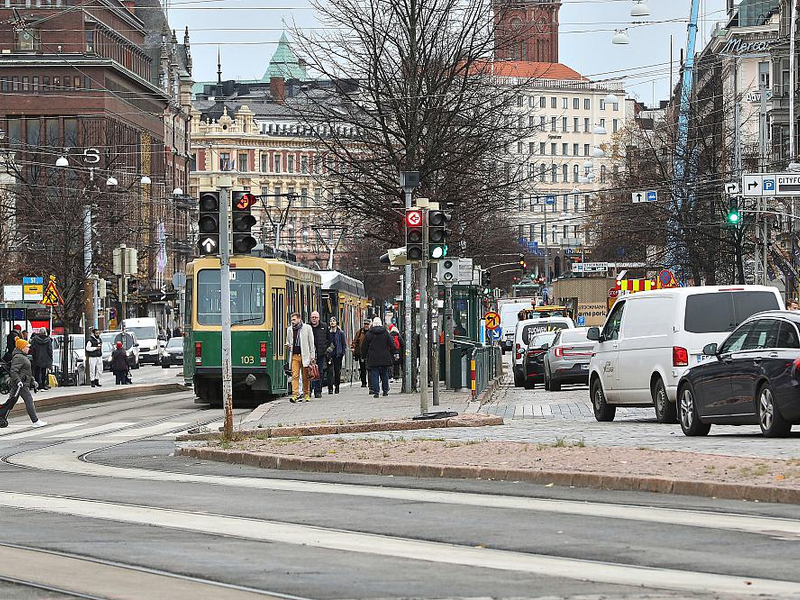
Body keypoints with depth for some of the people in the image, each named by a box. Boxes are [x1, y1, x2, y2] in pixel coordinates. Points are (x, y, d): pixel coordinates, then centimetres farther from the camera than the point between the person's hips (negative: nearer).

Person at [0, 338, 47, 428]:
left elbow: (27, 371, 29)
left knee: (11, 401, 11)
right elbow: (13, 371, -22)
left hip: (24, 383, 11)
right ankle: (35, 421, -10)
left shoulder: (24, 357, 20)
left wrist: (32, 380, 26)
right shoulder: (18, 357, -14)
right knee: (29, 400, -10)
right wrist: (18, 381, -30)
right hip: (21, 384, -11)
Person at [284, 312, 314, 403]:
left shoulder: (307, 328, 1)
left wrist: (312, 356, -1)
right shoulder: (289, 329, 10)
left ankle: (307, 395, 15)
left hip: (304, 356, -2)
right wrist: (288, 346, 0)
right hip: (294, 356, 2)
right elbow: (288, 341, 24)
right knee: (295, 376, -8)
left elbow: (311, 343, 3)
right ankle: (295, 395, -12)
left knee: (305, 377, 4)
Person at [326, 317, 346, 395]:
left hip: (338, 355, 0)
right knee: (330, 371, -9)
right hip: (330, 355, 0)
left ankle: (337, 388, 14)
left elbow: (344, 344, 5)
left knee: (337, 371, 4)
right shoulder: (328, 332, 7)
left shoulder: (340, 333, 4)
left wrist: (343, 354, -3)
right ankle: (330, 388, -10)